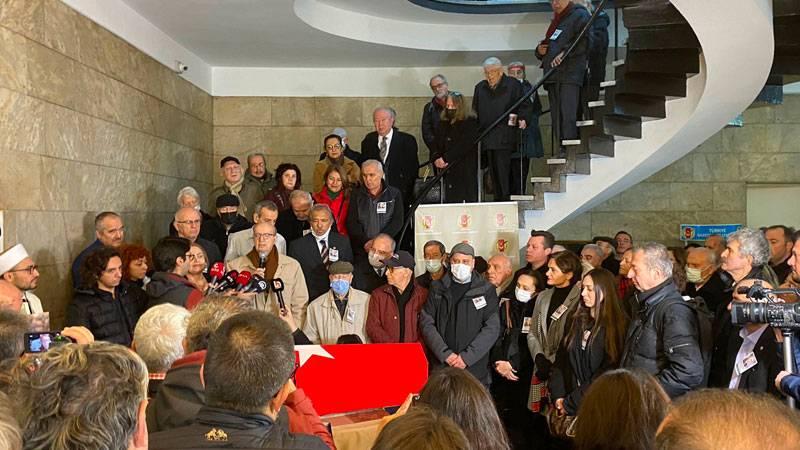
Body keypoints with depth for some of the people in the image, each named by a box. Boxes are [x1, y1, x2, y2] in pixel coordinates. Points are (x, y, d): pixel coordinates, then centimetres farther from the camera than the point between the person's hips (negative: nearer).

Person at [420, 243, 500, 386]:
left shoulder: (486, 290, 5)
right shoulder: (438, 288, 9)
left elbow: (492, 328, -2)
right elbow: (426, 323, 3)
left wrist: (467, 357, -10)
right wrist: (446, 354, -8)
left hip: (475, 368, -1)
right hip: (440, 366, 1)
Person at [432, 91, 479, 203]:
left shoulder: (470, 122, -2)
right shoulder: (443, 123, 17)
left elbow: (464, 145, -12)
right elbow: (436, 144, 14)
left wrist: (445, 159, -14)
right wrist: (436, 159, -6)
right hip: (448, 171, 5)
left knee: (469, 200, -8)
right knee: (450, 200, -1)